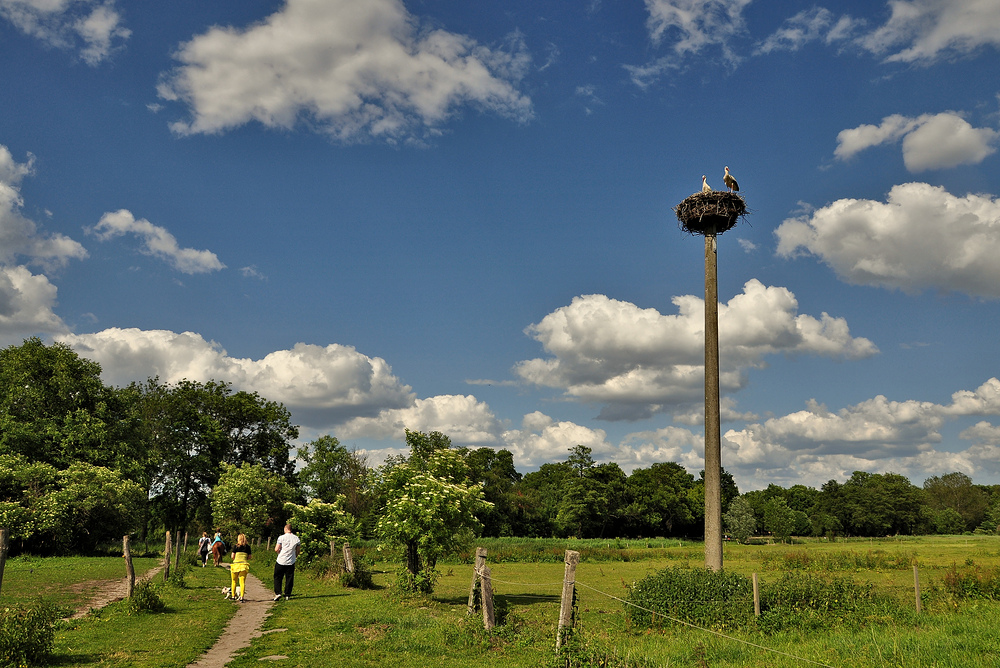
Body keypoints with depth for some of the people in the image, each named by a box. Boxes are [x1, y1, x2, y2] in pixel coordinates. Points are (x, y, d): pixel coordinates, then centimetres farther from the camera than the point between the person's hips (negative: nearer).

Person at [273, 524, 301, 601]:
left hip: (281, 561, -3)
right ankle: (287, 595, 9)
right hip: (291, 562, 3)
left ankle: (278, 593, 0)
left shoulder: (282, 537, -8)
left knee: (277, 577, 10)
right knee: (289, 579, 8)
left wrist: (279, 552, 10)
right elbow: (297, 551, 10)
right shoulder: (297, 538, 3)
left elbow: (276, 549, -11)